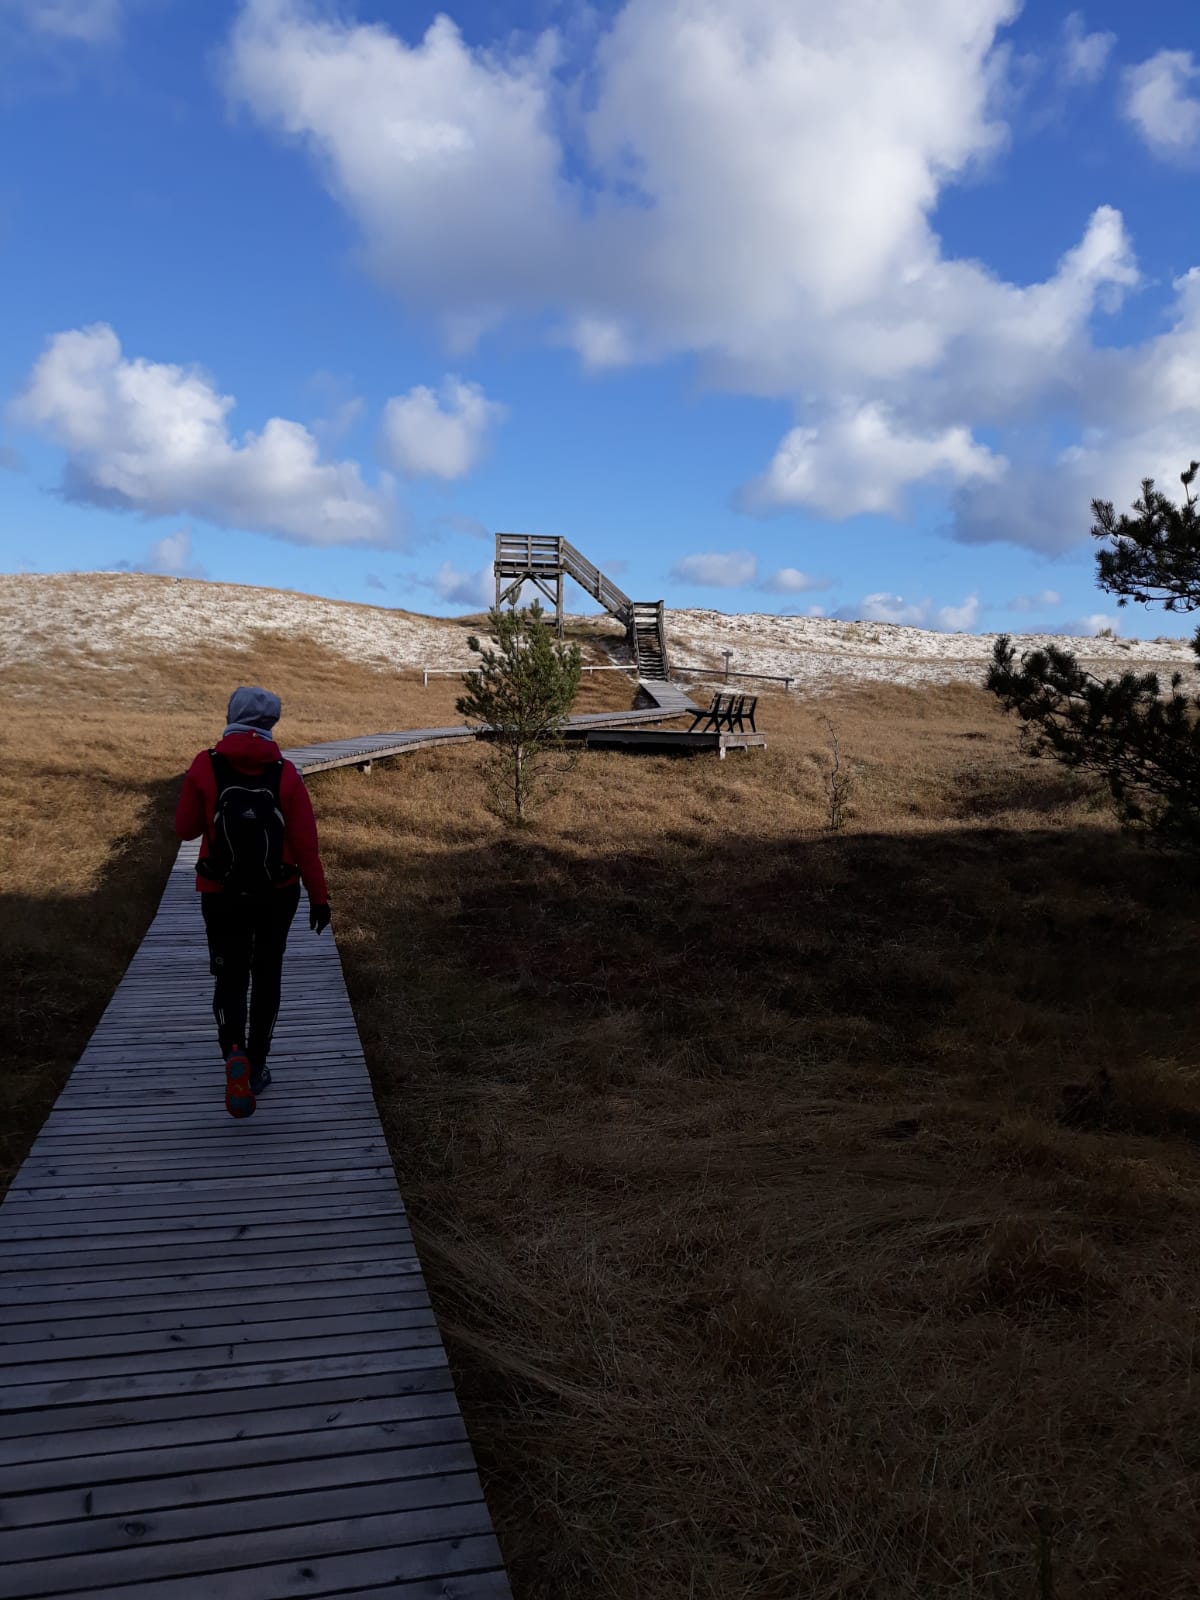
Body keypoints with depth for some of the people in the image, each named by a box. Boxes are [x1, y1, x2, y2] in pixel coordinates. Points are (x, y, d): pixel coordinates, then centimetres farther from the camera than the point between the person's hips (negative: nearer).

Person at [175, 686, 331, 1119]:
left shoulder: (205, 766, -10)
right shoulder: (285, 774, -10)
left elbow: (185, 829, -3)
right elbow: (305, 842, -9)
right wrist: (319, 897, -1)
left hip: (222, 895, 0)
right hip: (278, 894, 1)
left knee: (230, 978, 11)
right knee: (266, 977, 17)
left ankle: (235, 1054, -15)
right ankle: (256, 1067, 23)